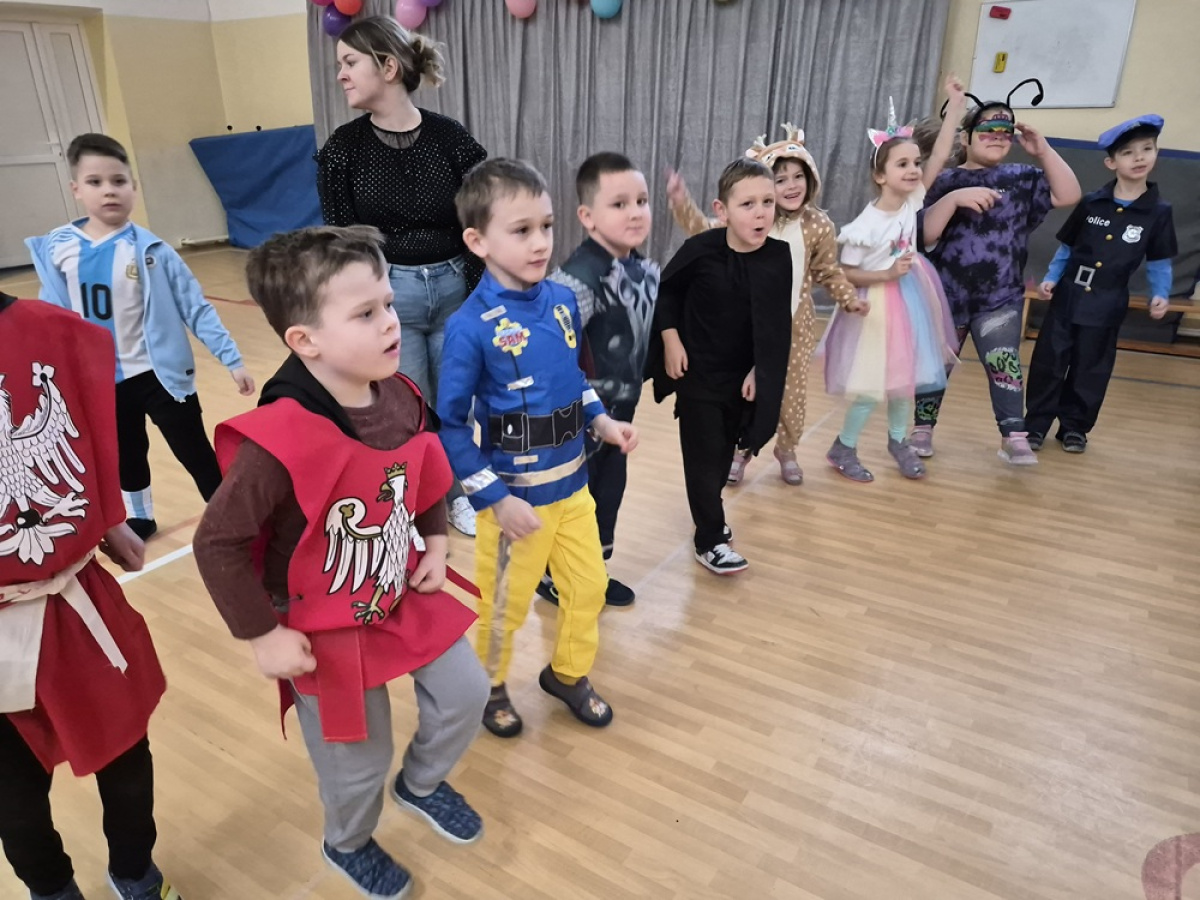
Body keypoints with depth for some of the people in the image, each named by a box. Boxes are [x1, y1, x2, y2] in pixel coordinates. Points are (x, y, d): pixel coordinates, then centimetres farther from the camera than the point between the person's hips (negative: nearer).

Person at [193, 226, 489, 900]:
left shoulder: (400, 398, -11)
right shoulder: (278, 443, -32)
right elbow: (217, 543, -23)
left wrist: (435, 543, 1)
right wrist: (263, 636, -18)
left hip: (404, 597, 6)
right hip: (327, 630, -5)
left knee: (466, 693, 15)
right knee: (359, 761, 13)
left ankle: (422, 783, 47)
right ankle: (349, 846, 49)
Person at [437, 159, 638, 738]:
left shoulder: (563, 301, -2)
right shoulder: (471, 327, -21)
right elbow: (449, 426, -17)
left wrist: (602, 422, -1)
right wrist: (496, 500, -18)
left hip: (572, 483, 6)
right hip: (515, 495, -6)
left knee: (589, 587, 19)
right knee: (505, 606, 14)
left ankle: (568, 674, 45)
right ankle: (489, 686, 43)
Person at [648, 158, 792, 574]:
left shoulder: (779, 256, -11)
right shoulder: (700, 249, -18)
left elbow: (778, 326, -3)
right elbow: (665, 290, -2)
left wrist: (760, 371, -8)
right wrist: (670, 340, -8)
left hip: (744, 377, 3)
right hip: (697, 373, -3)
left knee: (724, 453, 17)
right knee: (704, 457, 3)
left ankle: (710, 515, 41)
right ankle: (709, 540, 17)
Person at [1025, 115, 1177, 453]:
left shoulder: (1159, 212, -1)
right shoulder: (1091, 203, 0)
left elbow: (1159, 263, 4)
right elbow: (1066, 247, 8)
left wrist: (1160, 294, -9)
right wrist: (1051, 277, -3)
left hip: (1106, 305, 0)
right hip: (1068, 295, 0)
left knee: (1090, 369, 9)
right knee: (1048, 362, 1)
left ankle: (1074, 427, 22)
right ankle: (1036, 424, 12)